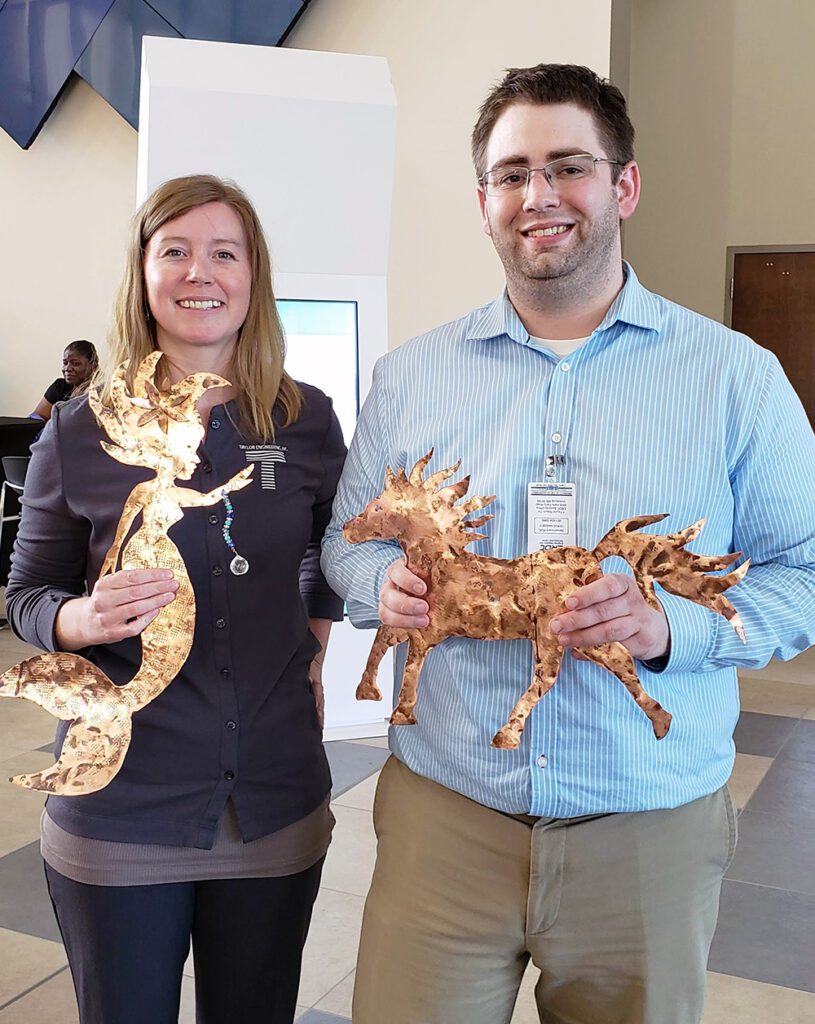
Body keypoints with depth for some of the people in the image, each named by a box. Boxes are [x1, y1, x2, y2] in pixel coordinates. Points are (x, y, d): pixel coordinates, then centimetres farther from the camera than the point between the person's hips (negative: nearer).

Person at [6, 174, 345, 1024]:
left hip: (276, 811, 2)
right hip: (118, 813, -1)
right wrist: (84, 619, -17)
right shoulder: (79, 433, -5)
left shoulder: (307, 421, 0)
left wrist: (312, 649, 7)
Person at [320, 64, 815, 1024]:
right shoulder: (410, 374, 5)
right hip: (441, 813, 1)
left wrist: (670, 625, -20)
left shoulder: (735, 376, -1)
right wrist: (386, 584, -11)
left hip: (651, 834, 0)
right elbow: (348, 538, 12)